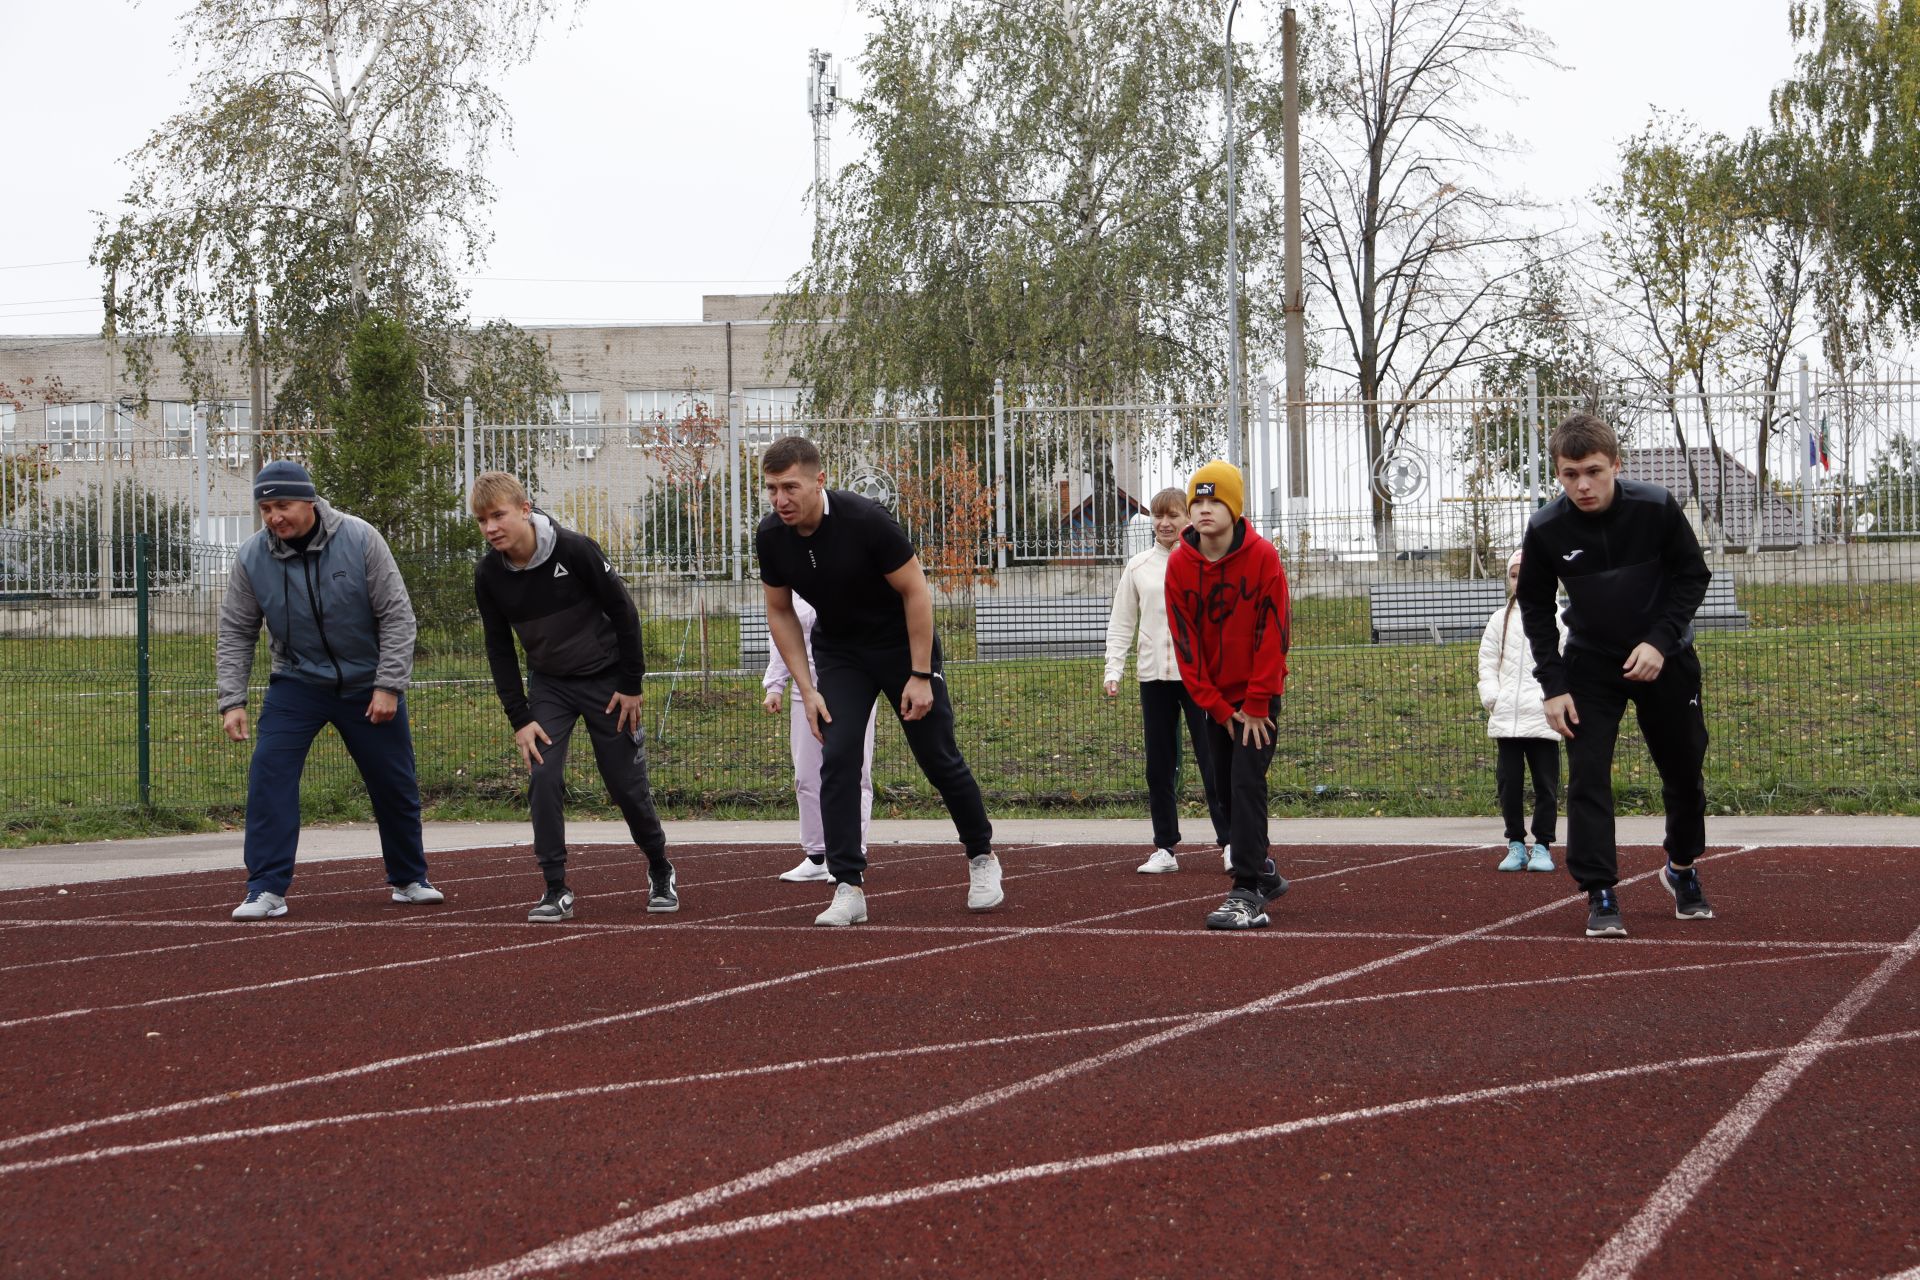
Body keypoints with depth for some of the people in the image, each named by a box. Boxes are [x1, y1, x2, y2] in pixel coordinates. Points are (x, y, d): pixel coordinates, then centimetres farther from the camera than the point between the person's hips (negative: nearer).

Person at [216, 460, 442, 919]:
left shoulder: (360, 540, -18)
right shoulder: (251, 558, -13)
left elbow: (397, 616, -13)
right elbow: (235, 634, -4)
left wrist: (388, 687, -17)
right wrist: (232, 701, -12)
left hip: (368, 685, -1)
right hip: (297, 681, 1)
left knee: (395, 783, 8)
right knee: (269, 773, -16)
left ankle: (409, 879, 30)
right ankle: (267, 890, -11)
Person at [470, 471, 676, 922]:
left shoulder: (575, 550, -24)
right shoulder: (488, 574, -12)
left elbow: (623, 612, -13)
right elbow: (500, 650, -2)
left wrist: (632, 684, -10)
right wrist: (519, 719, -8)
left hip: (605, 680, -3)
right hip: (549, 685, 3)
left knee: (626, 783, 3)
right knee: (543, 778, -13)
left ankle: (660, 871, 26)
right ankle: (556, 889, -6)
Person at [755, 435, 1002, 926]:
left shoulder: (865, 519, -29)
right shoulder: (770, 537, -15)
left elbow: (915, 592, -20)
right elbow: (780, 612, 0)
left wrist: (921, 677, -19)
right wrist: (806, 688, -6)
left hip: (902, 644, -3)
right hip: (838, 654, 3)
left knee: (939, 757, 3)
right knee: (838, 758, -12)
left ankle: (981, 856, 26)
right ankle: (848, 887, -10)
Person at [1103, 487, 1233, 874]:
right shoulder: (1138, 567, 9)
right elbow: (1121, 623, 12)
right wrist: (1113, 668, 1)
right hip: (1154, 677, 3)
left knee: (1213, 760, -4)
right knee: (1159, 766, 6)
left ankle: (1231, 842, 4)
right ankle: (1165, 847, 13)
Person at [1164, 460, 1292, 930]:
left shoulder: (1262, 557, -15)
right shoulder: (1179, 564, -7)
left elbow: (1273, 635, -14)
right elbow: (1185, 643, -5)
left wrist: (1256, 706, -14)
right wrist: (1218, 708, -8)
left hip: (1259, 695, -4)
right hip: (1215, 698, 4)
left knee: (1246, 782, -15)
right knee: (1226, 788, 9)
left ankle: (1248, 893, -17)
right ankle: (1263, 872, 28)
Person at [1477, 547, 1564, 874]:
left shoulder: (1554, 617, 1)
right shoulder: (1500, 619, 12)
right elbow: (1488, 662, 14)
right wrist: (1491, 697, 0)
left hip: (1542, 717, -3)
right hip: (1506, 717, 3)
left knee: (1546, 783, 1)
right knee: (1508, 782, 5)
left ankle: (1542, 845, 9)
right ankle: (1516, 843, 14)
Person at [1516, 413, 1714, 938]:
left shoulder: (1657, 508, -20)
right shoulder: (1545, 530, -17)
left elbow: (1693, 576, -7)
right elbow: (1535, 607, -3)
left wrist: (1660, 641, -20)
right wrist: (1553, 685, -9)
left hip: (1664, 658, 0)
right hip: (1591, 664, 0)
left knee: (1684, 769, 10)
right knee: (1588, 777, -12)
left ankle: (1682, 867, 35)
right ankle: (1600, 894, -7)